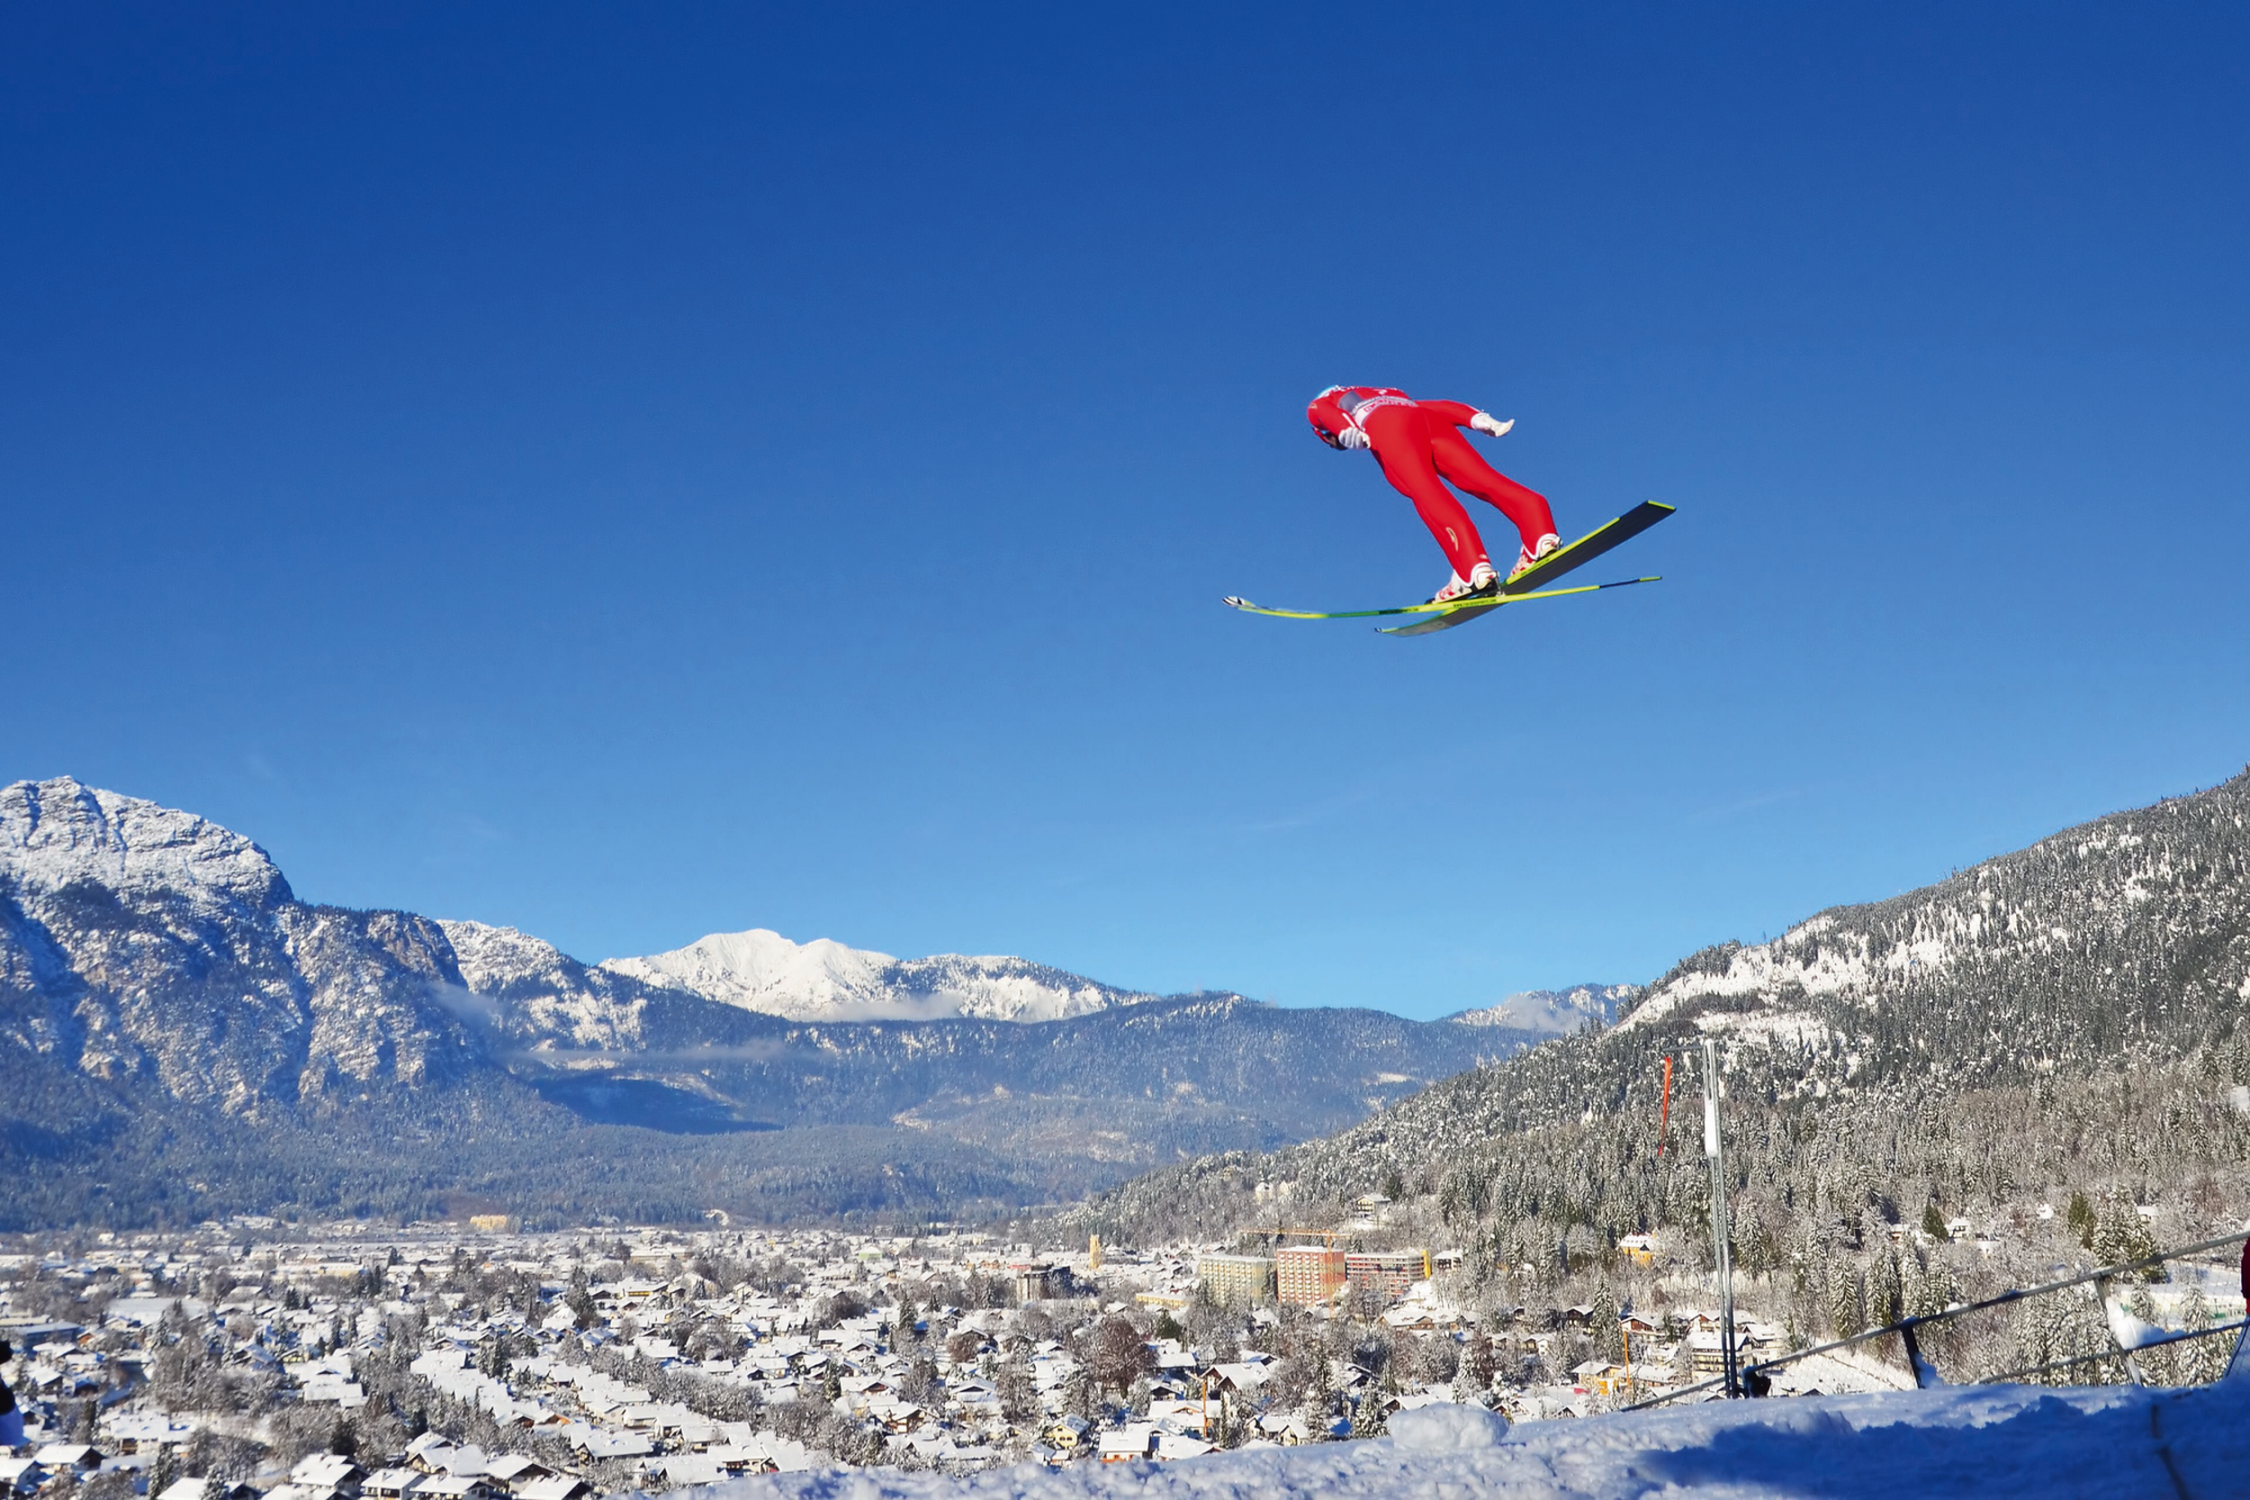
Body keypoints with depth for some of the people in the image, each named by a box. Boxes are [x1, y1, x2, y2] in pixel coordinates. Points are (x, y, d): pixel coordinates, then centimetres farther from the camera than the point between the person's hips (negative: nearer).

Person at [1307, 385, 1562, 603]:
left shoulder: (1318, 405, 32)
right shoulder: (1386, 394, 45)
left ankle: (1474, 570, -40)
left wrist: (1347, 432, -14)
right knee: (1484, 479, -7)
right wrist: (1477, 419, 14)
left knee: (1428, 495, -21)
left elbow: (1330, 416, 7)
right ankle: (1540, 533, -31)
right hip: (1433, 422, 5)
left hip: (1386, 428, -5)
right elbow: (1438, 406, 28)